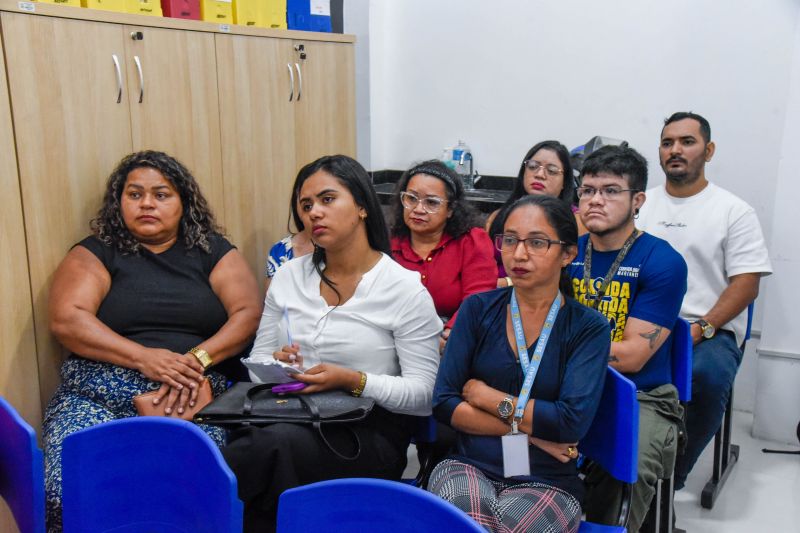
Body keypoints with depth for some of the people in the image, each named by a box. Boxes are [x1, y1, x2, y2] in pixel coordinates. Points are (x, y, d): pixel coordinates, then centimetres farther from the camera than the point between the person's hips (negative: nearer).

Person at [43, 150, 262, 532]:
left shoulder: (212, 252, 15)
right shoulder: (95, 253, 13)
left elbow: (248, 313, 3)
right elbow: (66, 320, -3)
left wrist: (199, 359, -14)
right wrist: (144, 358, -15)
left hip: (192, 400, 0)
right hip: (97, 397, 1)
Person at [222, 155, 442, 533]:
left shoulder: (405, 289, -4)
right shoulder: (288, 276, 11)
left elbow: (425, 394, -7)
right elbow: (257, 359, 14)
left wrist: (353, 381, -20)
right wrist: (276, 365, -10)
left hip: (369, 432, -3)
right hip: (290, 418, 4)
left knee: (270, 447, -34)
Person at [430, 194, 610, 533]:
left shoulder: (589, 327, -1)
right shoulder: (477, 309, 5)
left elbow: (572, 422, -13)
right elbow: (443, 403, -1)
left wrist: (487, 397, -6)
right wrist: (526, 429, -9)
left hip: (546, 481, -1)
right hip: (470, 466, 1)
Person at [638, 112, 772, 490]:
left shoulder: (734, 211, 6)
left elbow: (746, 284, -1)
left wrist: (700, 330, -16)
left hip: (710, 330, -2)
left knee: (708, 376, -35)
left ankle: (669, 477, -12)